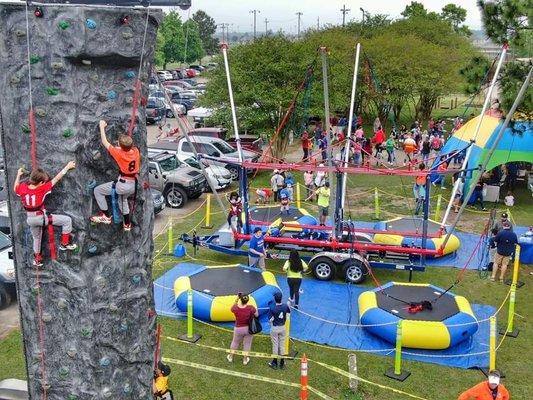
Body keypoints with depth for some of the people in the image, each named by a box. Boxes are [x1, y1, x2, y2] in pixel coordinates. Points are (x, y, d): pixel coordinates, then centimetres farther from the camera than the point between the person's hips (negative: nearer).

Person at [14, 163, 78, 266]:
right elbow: (56, 179, -14)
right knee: (67, 220, -1)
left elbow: (15, 189, 18)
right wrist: (67, 167, -7)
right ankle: (64, 243, 5)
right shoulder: (42, 189, -20)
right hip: (41, 217, -6)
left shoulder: (22, 187, -7)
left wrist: (18, 175, 26)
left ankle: (37, 259, 44)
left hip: (30, 219, 6)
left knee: (36, 238, 31)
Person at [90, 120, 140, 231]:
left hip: (122, 185, -7)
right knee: (122, 198, 36)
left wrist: (102, 127, 7)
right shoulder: (136, 151, -3)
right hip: (133, 185, 7)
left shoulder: (119, 153, -16)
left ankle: (106, 216, 12)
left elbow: (105, 142, -3)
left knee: (97, 190, 11)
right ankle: (127, 224, 40)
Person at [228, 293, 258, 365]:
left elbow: (232, 308, 1)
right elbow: (257, 315, -10)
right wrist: (255, 309, 7)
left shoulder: (235, 308, -25)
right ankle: (245, 359, 35)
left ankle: (230, 357, 44)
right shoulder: (251, 308, -26)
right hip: (249, 328, 0)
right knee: (247, 343, 21)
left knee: (235, 342, 25)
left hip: (238, 329, 0)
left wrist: (236, 299, -2)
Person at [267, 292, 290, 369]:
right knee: (282, 344, 15)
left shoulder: (272, 308, -24)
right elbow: (288, 312, 10)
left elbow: (270, 319, -20)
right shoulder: (285, 306, -12)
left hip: (274, 328, -3)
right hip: (282, 327, 3)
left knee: (275, 345, 10)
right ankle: (282, 363, 24)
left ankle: (275, 363, 22)